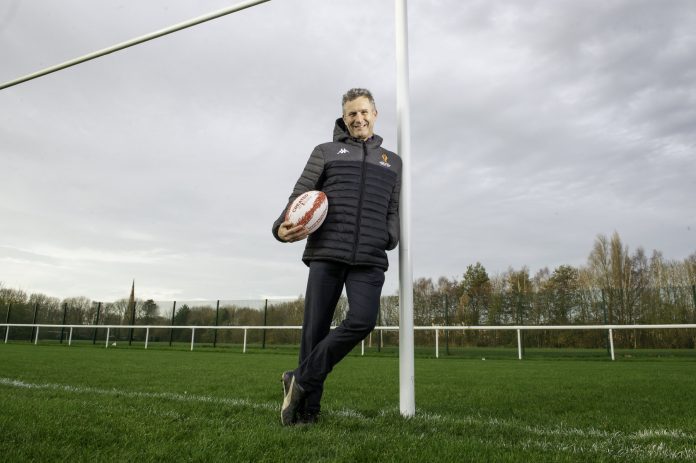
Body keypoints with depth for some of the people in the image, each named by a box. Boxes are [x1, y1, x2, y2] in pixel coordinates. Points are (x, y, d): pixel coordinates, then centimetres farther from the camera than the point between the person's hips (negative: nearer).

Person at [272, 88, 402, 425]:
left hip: (370, 258, 2)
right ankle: (307, 409, 14)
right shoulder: (326, 152, 16)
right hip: (326, 253, -1)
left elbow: (393, 209, 22)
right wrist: (283, 227, -13)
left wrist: (390, 237, 0)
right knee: (315, 329, 0)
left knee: (362, 321, -18)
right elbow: (301, 193, 6)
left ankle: (302, 379, 0)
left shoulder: (392, 161, 23)